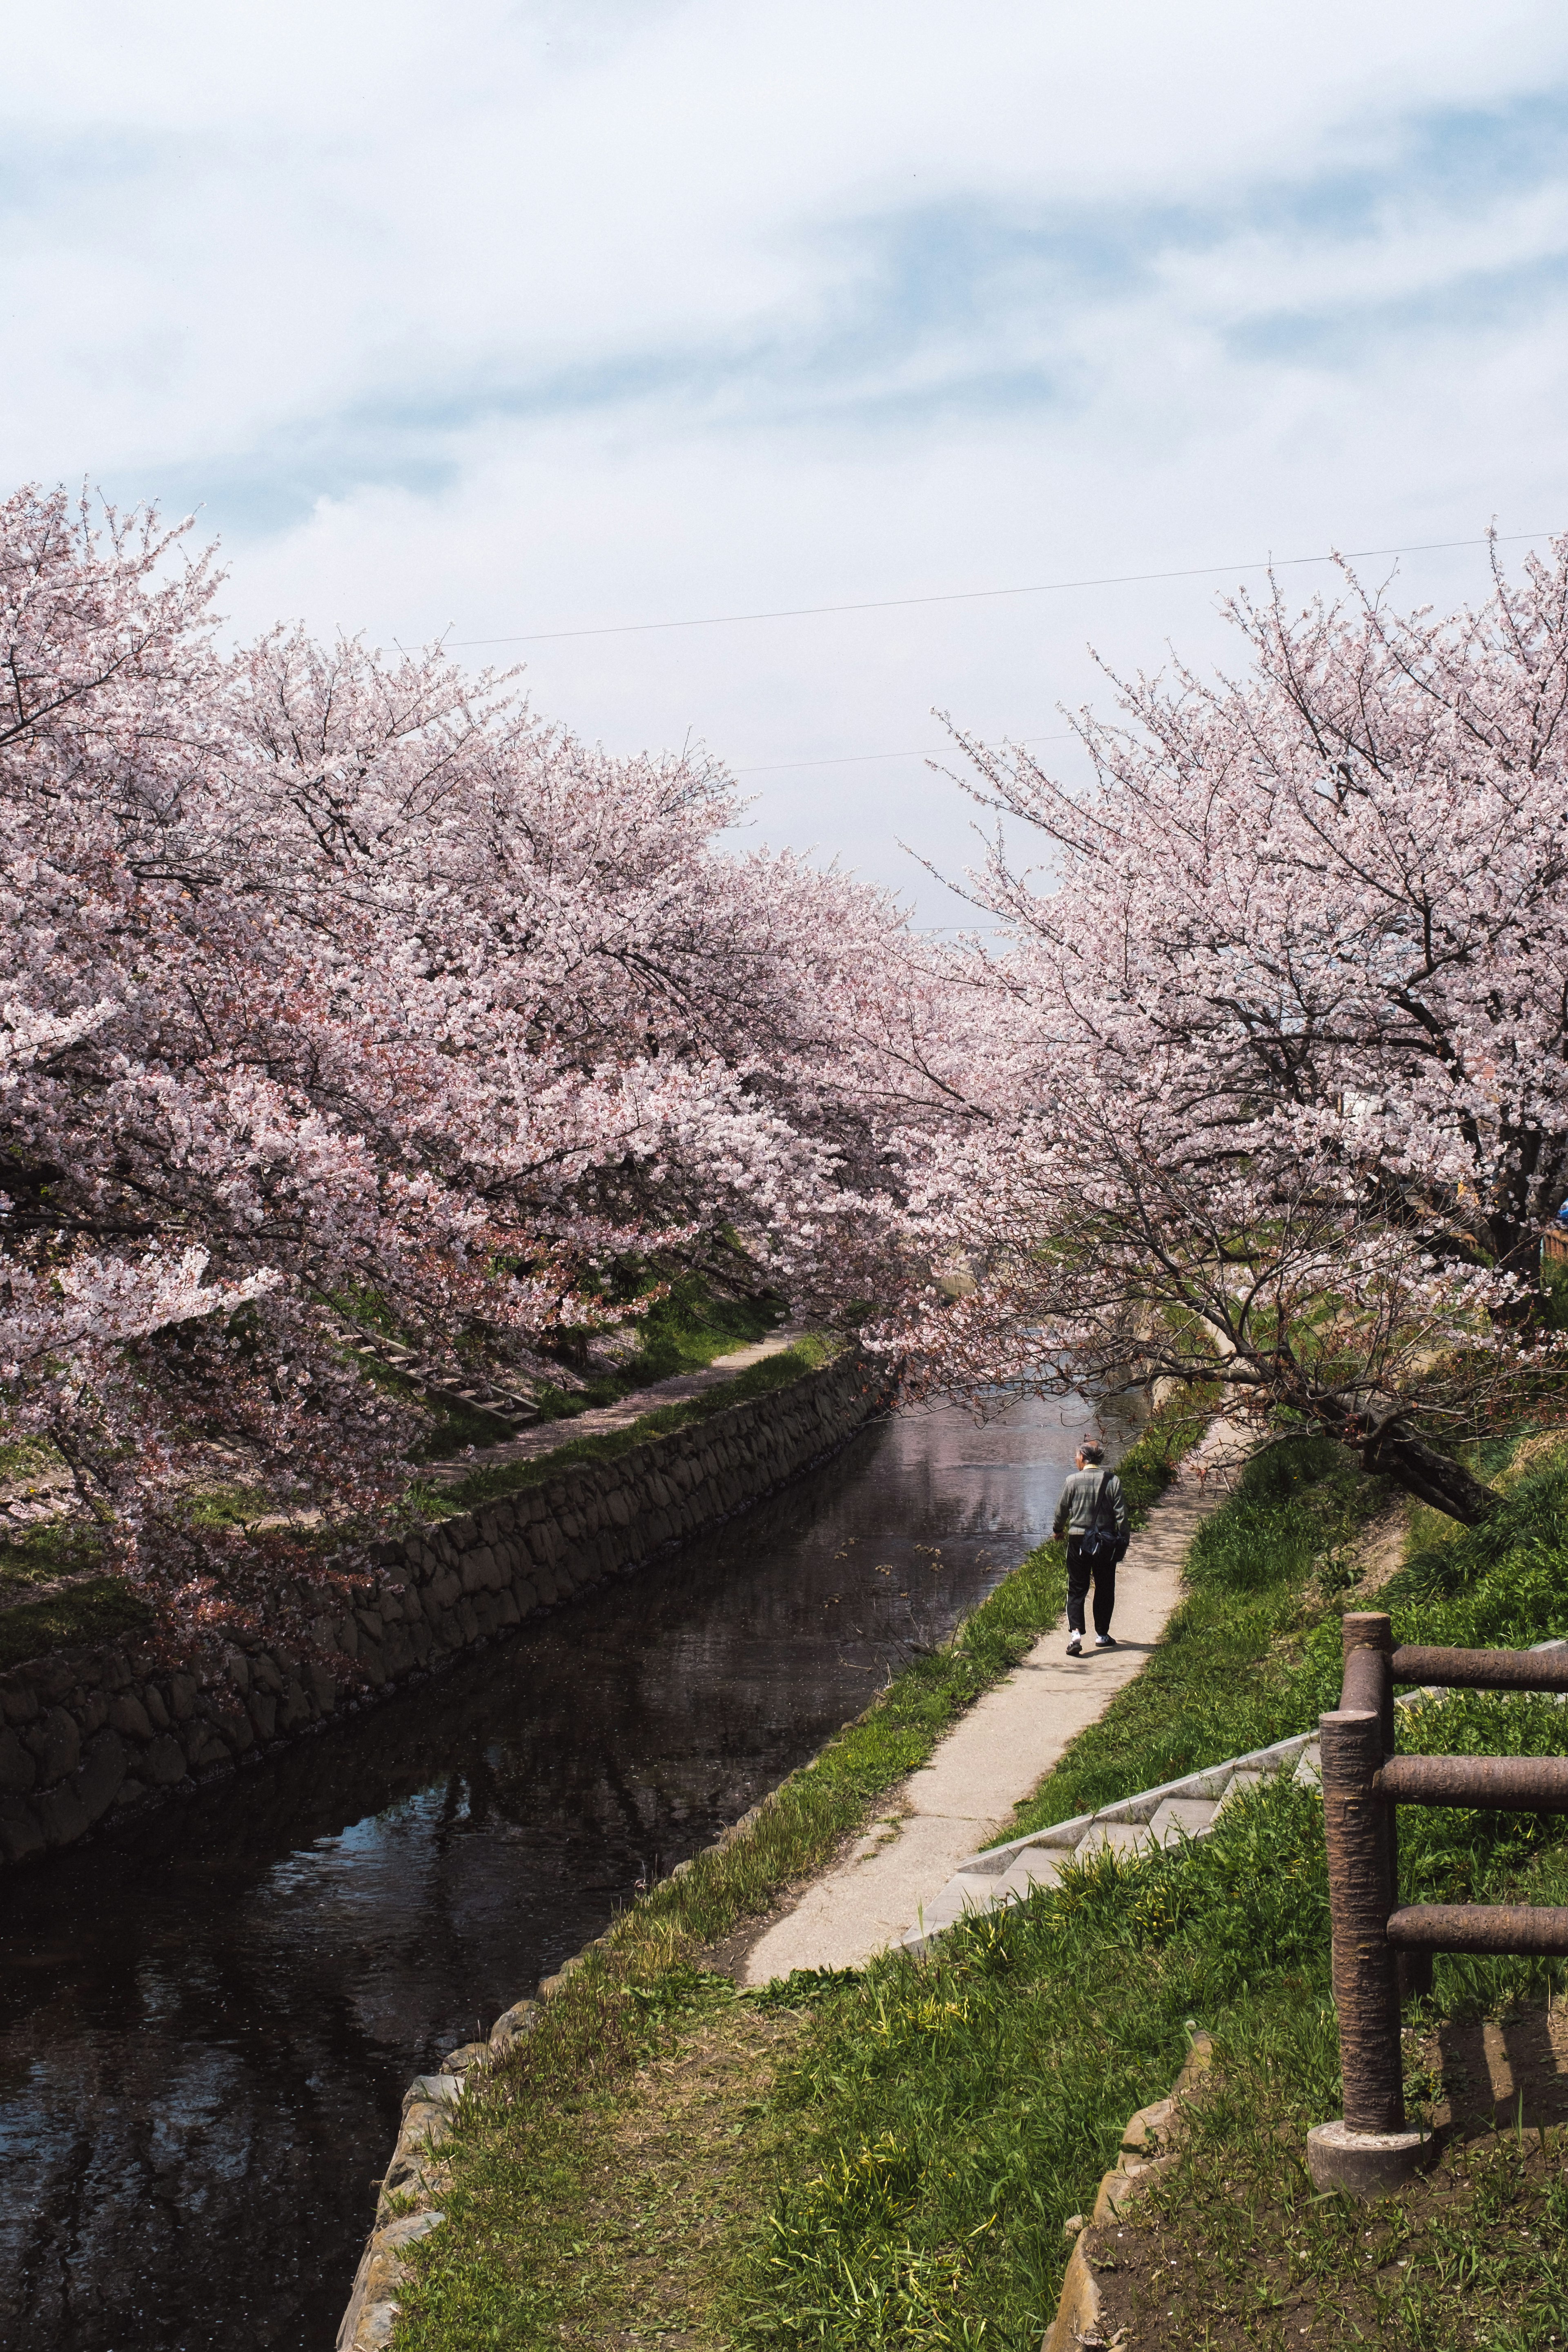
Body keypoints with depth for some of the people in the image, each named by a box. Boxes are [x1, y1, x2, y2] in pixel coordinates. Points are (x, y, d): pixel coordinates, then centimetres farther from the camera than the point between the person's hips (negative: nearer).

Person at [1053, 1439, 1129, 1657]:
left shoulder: (1074, 1480, -7)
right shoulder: (1113, 1481, -4)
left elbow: (1062, 1509, 3)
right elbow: (1121, 1514, -5)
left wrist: (1058, 1530, 23)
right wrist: (1122, 1541, 5)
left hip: (1078, 1540, -1)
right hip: (1106, 1541, 1)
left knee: (1077, 1589, 4)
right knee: (1105, 1589, 15)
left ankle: (1076, 1632, -14)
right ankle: (1102, 1635, 22)